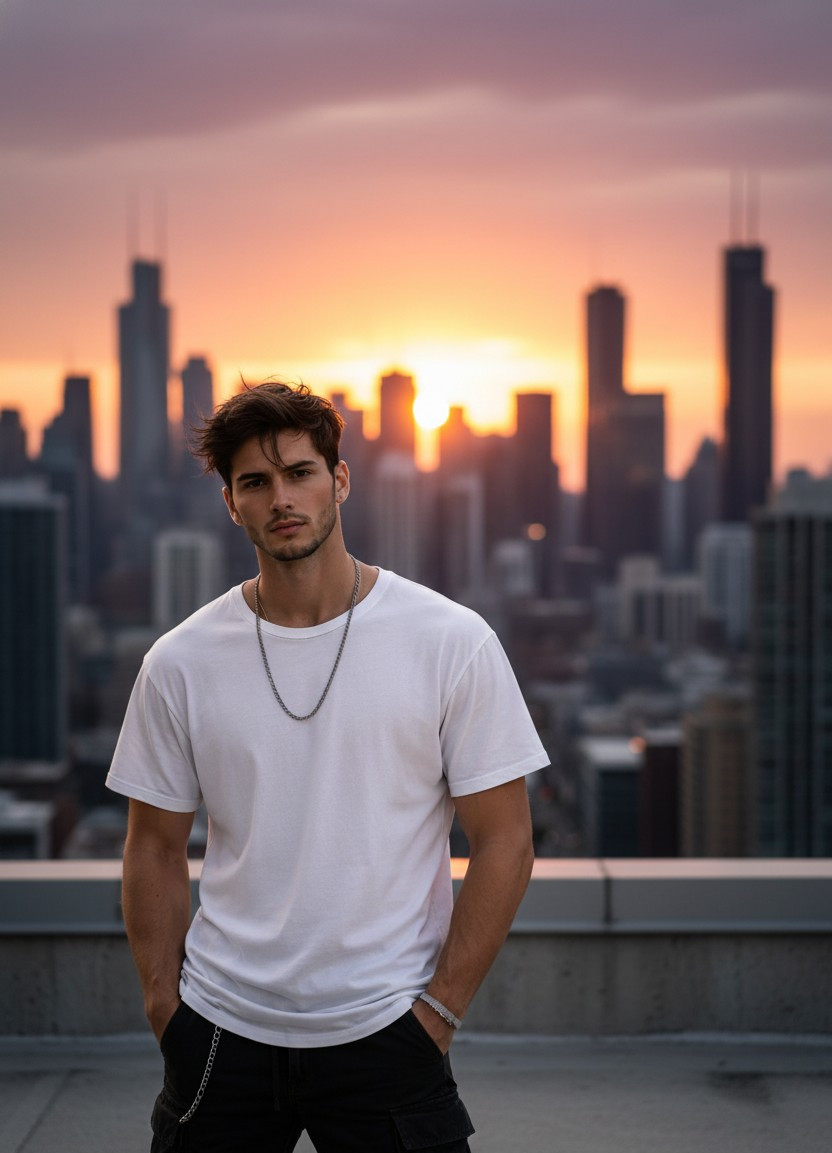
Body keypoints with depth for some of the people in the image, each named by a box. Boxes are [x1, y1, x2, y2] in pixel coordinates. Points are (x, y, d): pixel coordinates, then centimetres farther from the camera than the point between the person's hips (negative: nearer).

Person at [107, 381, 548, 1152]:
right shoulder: (180, 662, 0)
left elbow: (503, 841, -4)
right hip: (221, 1030, 2)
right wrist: (165, 1005, 2)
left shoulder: (451, 642, -7)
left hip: (383, 1032, -2)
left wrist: (440, 1008, -6)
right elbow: (157, 849, 8)